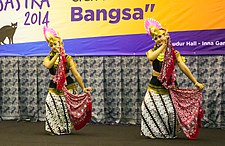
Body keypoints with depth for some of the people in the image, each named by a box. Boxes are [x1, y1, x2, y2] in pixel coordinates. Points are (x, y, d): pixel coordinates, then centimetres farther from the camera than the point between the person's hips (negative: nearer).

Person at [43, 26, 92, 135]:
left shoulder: (67, 58, -3)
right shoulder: (48, 58, 5)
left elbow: (76, 74, -6)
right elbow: (48, 65, -21)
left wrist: (83, 88, -11)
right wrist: (57, 54, -18)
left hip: (68, 87, -2)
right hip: (54, 88, 2)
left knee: (66, 109, -3)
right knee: (53, 109, -7)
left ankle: (65, 128, 16)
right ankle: (55, 129, 12)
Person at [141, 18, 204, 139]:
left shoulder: (174, 53, 0)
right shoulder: (152, 51, 5)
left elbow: (184, 67, -6)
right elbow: (151, 57, -21)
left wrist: (195, 82, -11)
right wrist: (163, 46, -17)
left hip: (169, 87, -2)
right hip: (155, 87, 2)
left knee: (170, 110, -10)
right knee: (150, 109, -5)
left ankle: (170, 133, 12)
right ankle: (153, 132, 15)